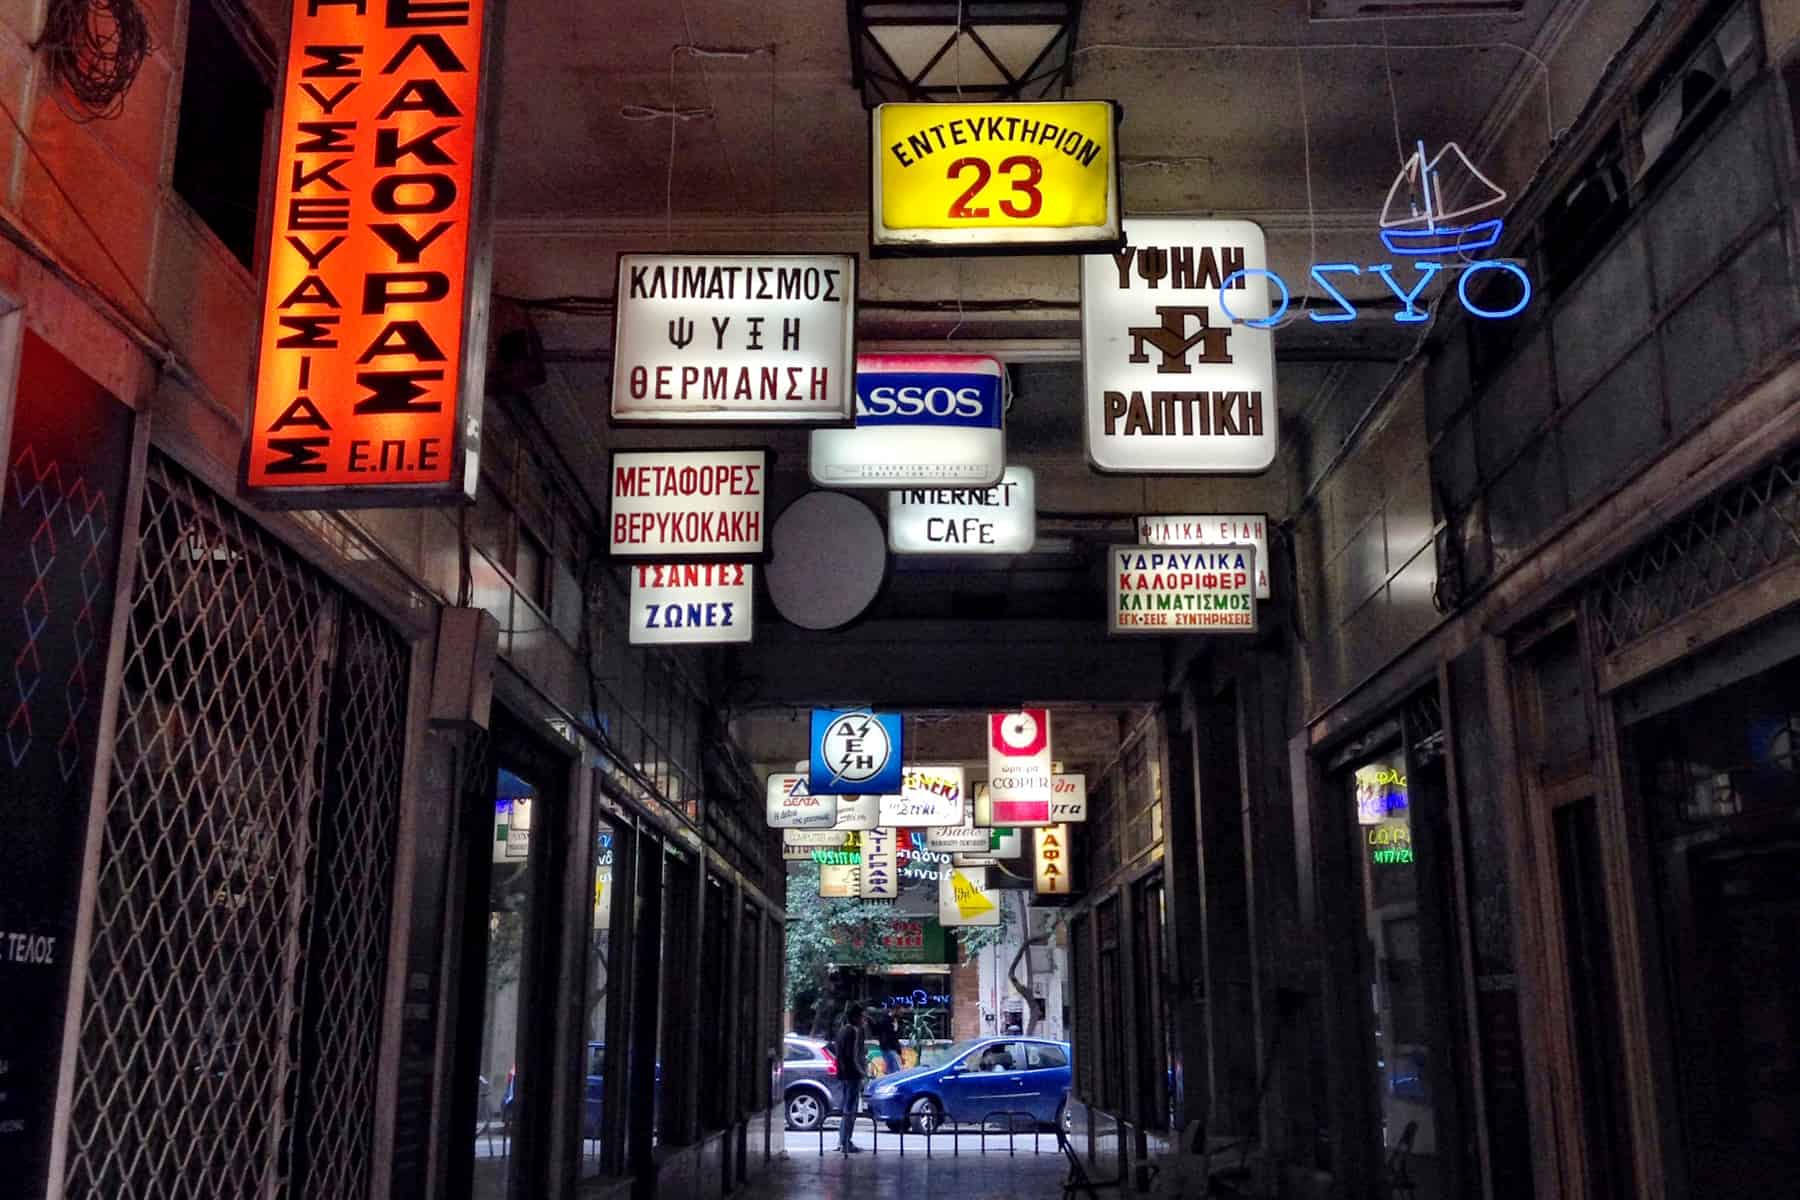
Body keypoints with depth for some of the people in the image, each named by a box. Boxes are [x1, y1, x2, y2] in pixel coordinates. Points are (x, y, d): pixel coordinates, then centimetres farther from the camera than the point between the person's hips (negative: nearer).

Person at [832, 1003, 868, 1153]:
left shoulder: (842, 1031, 14)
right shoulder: (855, 1032, -15)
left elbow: (835, 1049, 19)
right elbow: (855, 1056, -20)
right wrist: (863, 1071, -10)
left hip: (844, 1074, 10)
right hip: (854, 1074, -10)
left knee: (845, 1107, 16)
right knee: (851, 1109, -6)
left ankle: (842, 1141, 22)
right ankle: (846, 1144, -5)